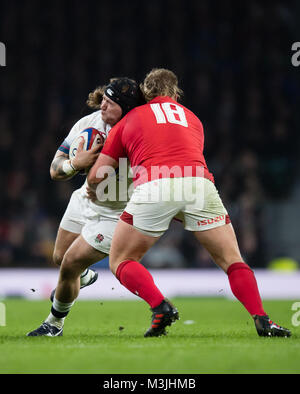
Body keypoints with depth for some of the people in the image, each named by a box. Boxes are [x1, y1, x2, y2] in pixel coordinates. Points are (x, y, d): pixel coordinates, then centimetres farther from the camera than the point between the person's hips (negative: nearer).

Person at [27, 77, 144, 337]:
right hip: (85, 201, 6)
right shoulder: (88, 124, -16)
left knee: (70, 265, -7)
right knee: (60, 258, 19)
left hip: (117, 215, -5)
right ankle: (84, 277, 58)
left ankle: (55, 323, 20)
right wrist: (75, 163, -38)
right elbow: (55, 170, -14)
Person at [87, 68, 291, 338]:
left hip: (153, 186, -2)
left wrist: (96, 193, 46)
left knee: (120, 262, 13)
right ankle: (262, 320, -5)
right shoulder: (193, 119, 32)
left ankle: (161, 307, -8)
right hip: (199, 183, 2)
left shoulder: (130, 119, 25)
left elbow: (96, 176, 23)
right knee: (232, 260, 12)